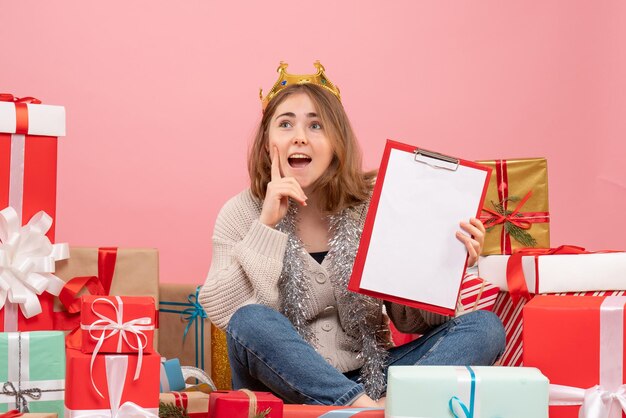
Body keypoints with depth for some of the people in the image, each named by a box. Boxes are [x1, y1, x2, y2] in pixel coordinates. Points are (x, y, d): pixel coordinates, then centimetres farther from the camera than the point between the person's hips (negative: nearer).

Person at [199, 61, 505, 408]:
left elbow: (409, 318, 3)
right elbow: (220, 310, -16)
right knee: (251, 321, -32)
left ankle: (389, 404, -37)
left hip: (368, 375, 2)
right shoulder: (241, 214, -2)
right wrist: (267, 224, -20)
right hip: (283, 384, -2)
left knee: (484, 327, -15)